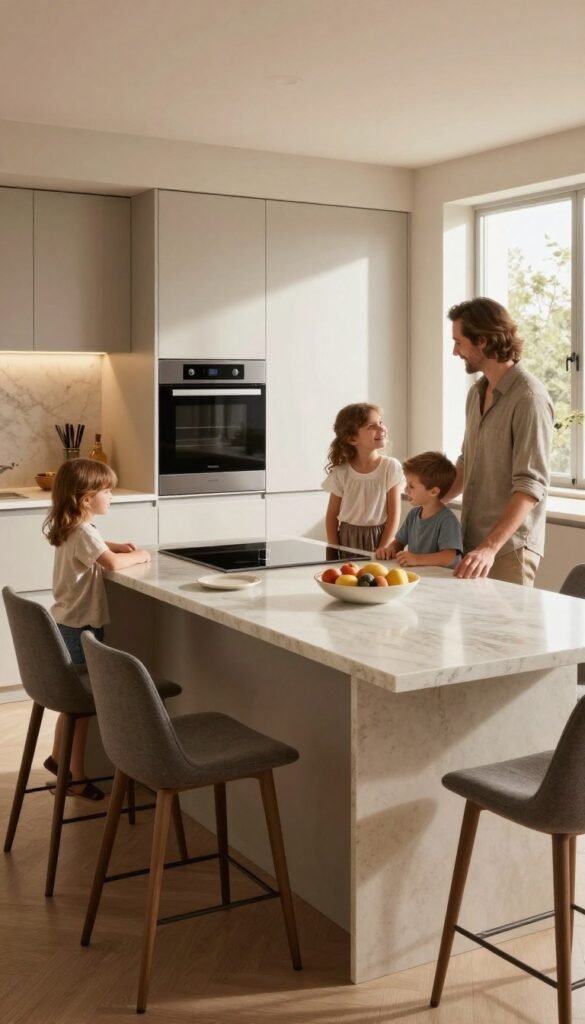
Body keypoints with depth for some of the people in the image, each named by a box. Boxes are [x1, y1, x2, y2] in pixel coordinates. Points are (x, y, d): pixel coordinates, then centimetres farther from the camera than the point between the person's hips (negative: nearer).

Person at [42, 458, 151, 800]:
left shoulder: (72, 529, 9)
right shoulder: (84, 532, -20)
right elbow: (113, 563, -29)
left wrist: (117, 546, 10)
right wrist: (139, 555, -11)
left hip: (69, 624, 10)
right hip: (81, 627, -10)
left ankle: (58, 758, 34)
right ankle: (76, 775, 7)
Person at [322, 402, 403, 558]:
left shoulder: (390, 467, -8)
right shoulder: (341, 473, -4)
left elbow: (394, 513, -8)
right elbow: (332, 516, 4)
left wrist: (384, 547, -16)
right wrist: (334, 550, -5)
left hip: (378, 538, -1)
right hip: (347, 539, 1)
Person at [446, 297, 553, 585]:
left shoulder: (529, 398, -16)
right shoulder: (477, 392, 11)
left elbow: (531, 486, -22)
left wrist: (490, 547, -29)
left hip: (508, 548, -7)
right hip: (473, 541, 7)